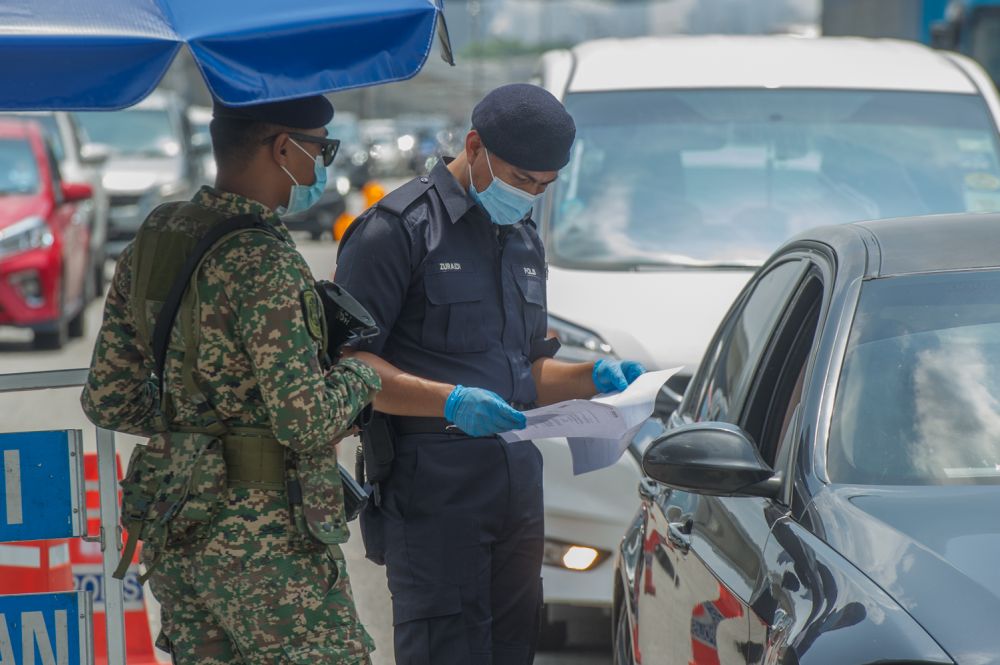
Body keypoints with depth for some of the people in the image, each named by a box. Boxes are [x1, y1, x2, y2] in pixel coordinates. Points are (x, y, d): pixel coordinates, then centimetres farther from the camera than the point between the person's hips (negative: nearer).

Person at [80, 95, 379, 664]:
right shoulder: (263, 264, -19)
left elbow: (108, 400, 9)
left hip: (172, 531, 8)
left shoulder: (153, 240, 6)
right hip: (265, 536, -8)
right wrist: (360, 375, -4)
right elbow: (308, 422, -23)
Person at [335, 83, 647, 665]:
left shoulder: (524, 240, 21)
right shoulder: (399, 228, -6)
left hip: (519, 486, 8)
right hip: (433, 495, -8)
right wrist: (450, 401, -23)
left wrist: (593, 377, 7)